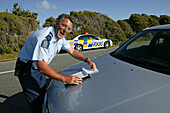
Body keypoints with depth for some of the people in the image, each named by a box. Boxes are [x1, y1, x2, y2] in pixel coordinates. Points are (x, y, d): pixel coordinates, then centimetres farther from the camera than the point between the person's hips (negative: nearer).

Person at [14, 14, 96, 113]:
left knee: (43, 98, 22)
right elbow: (42, 67, -35)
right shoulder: (45, 37, -33)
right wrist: (65, 79, -35)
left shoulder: (61, 37, -5)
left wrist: (88, 60, -8)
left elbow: (72, 51, 6)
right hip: (28, 71, -8)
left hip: (40, 70, 8)